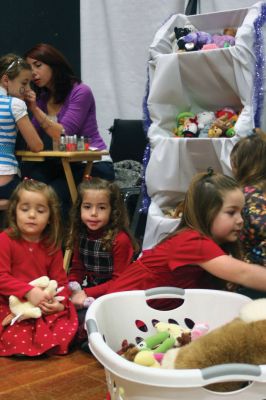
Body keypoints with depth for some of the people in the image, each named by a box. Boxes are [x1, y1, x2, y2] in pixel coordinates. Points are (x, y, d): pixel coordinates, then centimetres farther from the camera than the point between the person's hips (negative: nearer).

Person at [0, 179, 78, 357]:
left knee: (66, 329, -20)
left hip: (46, 308, 4)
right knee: (17, 337, -29)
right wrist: (28, 291, -27)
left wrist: (60, 302, -15)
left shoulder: (52, 246, 6)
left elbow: (60, 280, 6)